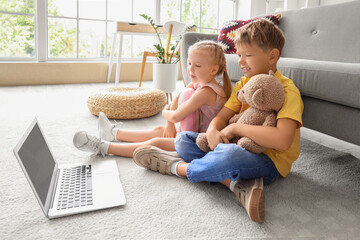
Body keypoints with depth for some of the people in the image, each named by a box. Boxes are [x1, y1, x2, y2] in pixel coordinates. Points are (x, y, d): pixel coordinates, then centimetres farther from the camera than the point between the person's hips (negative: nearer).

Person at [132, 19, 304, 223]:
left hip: (270, 162, -8)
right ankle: (235, 182, -22)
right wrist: (212, 131, -21)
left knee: (229, 154, -41)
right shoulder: (243, 84, 9)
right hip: (242, 148, 8)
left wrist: (236, 128, -23)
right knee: (184, 140, -3)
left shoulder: (287, 90, -15)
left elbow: (283, 140, -30)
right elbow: (221, 117, 3)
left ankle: (176, 166, -12)